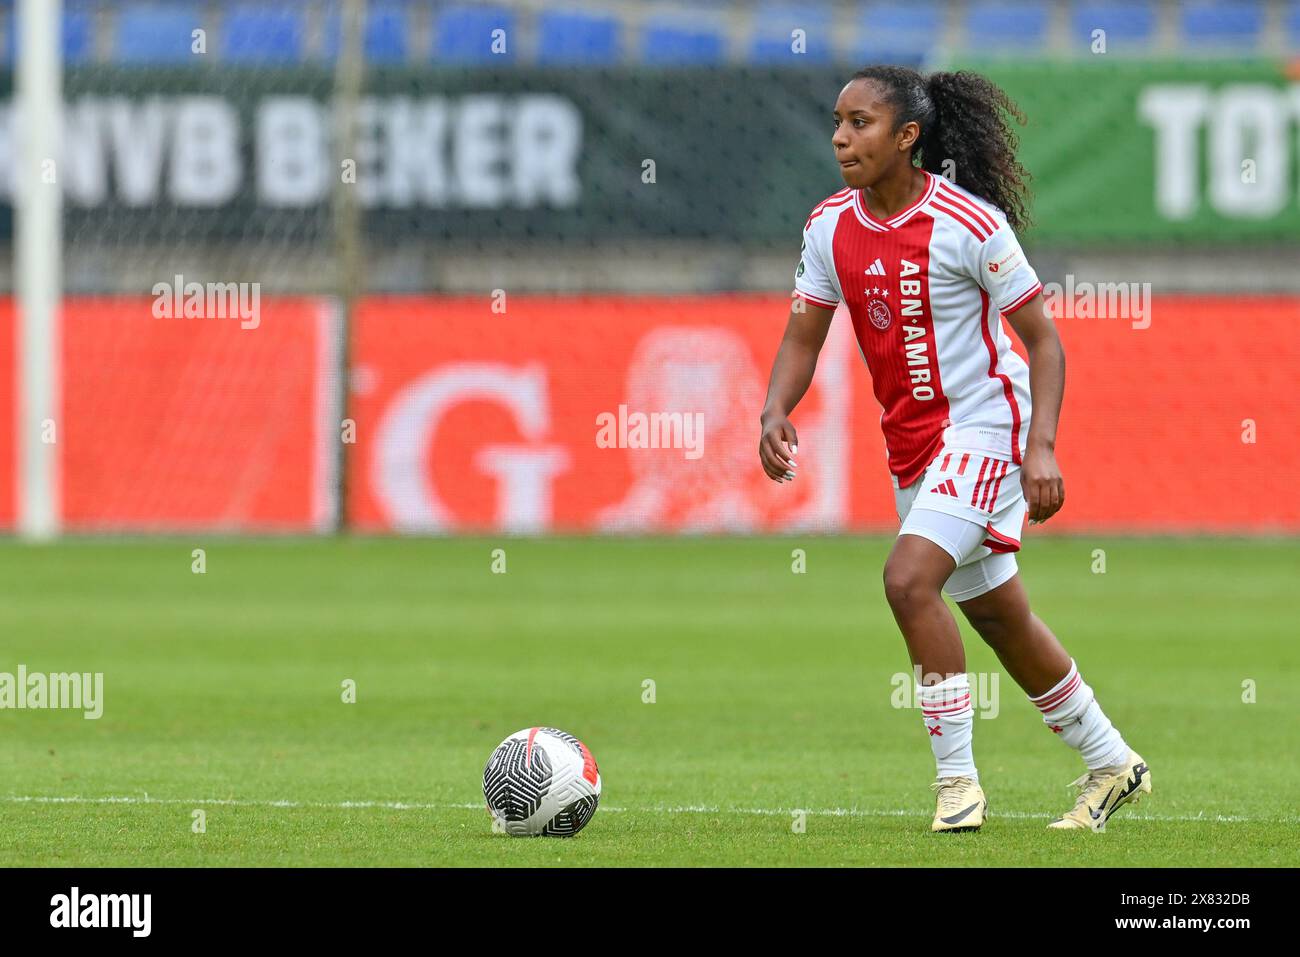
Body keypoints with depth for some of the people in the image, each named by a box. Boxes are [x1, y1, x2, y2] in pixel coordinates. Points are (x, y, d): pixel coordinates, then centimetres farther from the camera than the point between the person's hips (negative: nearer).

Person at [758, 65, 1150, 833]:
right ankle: (1112, 765, 31)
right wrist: (776, 412, -15)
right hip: (912, 444, 7)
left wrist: (1041, 447, -23)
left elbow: (1043, 339, -13)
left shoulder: (969, 223, -18)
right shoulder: (831, 226, 0)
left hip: (984, 424, -7)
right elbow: (805, 335, 5)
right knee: (1001, 618, 15)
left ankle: (958, 779, -15)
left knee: (910, 578, -24)